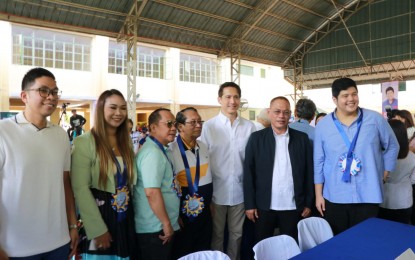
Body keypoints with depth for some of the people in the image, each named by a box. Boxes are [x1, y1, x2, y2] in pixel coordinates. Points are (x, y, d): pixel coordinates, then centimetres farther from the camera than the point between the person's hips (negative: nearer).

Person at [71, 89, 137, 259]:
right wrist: (98, 230, -18)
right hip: (98, 215, -6)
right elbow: (80, 189, -17)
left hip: (125, 217, 6)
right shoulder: (84, 142, -13)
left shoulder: (126, 142, 8)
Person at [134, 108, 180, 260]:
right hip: (156, 228, -10)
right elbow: (152, 192, -27)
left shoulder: (160, 150, 11)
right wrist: (166, 224, -20)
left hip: (159, 226, 10)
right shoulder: (153, 152, -20)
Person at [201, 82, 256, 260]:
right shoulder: (209, 126, -6)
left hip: (240, 191, 2)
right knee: (216, 234, 15)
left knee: (237, 233, 17)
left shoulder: (249, 127, 0)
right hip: (216, 191, -2)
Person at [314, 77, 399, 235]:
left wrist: (382, 176, 7)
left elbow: (392, 147, 11)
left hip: (368, 196, 0)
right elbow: (319, 162, 2)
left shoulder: (375, 119, -1)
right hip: (334, 197, 1)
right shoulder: (323, 125, -1)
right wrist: (318, 194, 2)